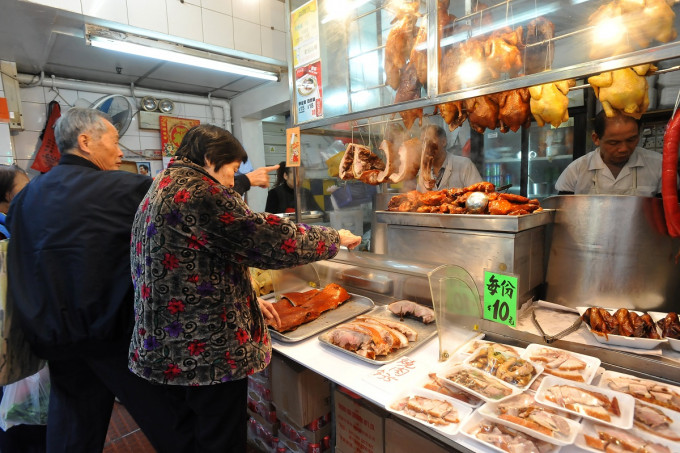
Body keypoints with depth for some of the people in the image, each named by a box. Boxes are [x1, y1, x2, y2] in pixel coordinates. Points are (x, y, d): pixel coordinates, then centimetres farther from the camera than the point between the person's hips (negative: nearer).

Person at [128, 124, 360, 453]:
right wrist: (335, 238, -7)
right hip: (208, 352, -10)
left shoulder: (161, 189, 13)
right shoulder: (197, 191, -19)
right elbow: (266, 237, -22)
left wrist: (248, 300, 13)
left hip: (165, 348, 10)